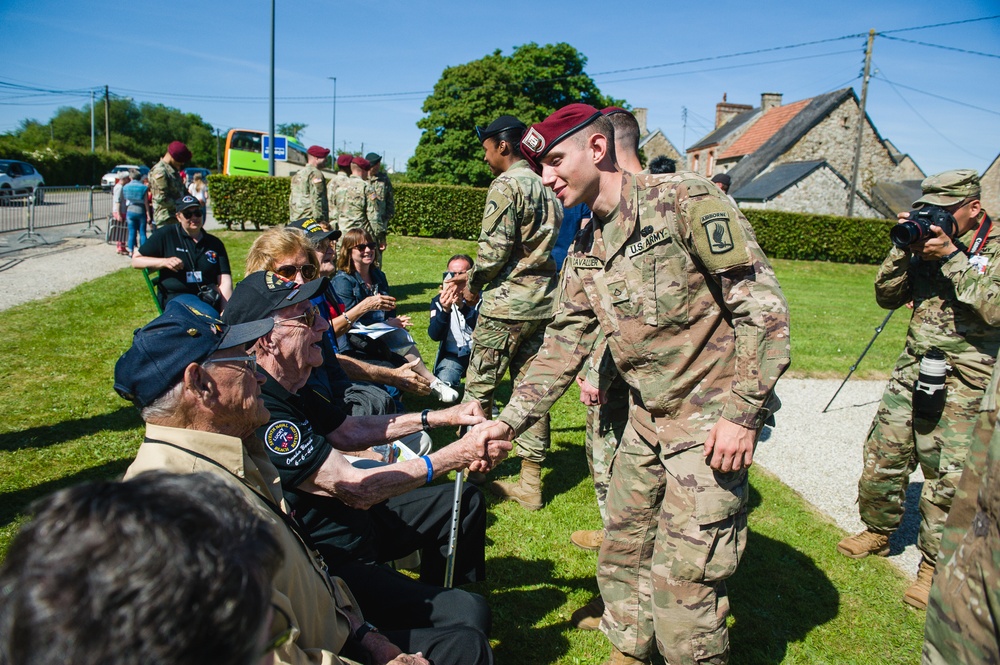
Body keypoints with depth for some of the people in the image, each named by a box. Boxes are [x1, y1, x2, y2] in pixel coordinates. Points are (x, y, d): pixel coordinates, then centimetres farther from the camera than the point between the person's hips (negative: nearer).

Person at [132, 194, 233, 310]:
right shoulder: (166, 235, 10)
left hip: (210, 298, 3)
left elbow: (225, 281, 3)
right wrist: (163, 262, -7)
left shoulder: (215, 243, 14)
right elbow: (135, 260, 13)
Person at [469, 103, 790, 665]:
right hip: (646, 420, 8)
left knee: (681, 581, -4)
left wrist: (742, 412, -20)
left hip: (712, 422, -7)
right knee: (623, 554, 18)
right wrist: (510, 420, -1)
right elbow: (563, 344, 8)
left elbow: (763, 305, -18)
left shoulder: (685, 200, -16)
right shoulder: (585, 251, 7)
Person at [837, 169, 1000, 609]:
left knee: (947, 478, 0)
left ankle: (935, 565, 17)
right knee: (882, 459, 10)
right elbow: (887, 297, 8)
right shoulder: (928, 245, 10)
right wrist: (903, 250, -6)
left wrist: (952, 256, -21)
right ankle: (878, 532, 32)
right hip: (911, 371, 5)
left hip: (964, 384, -5)